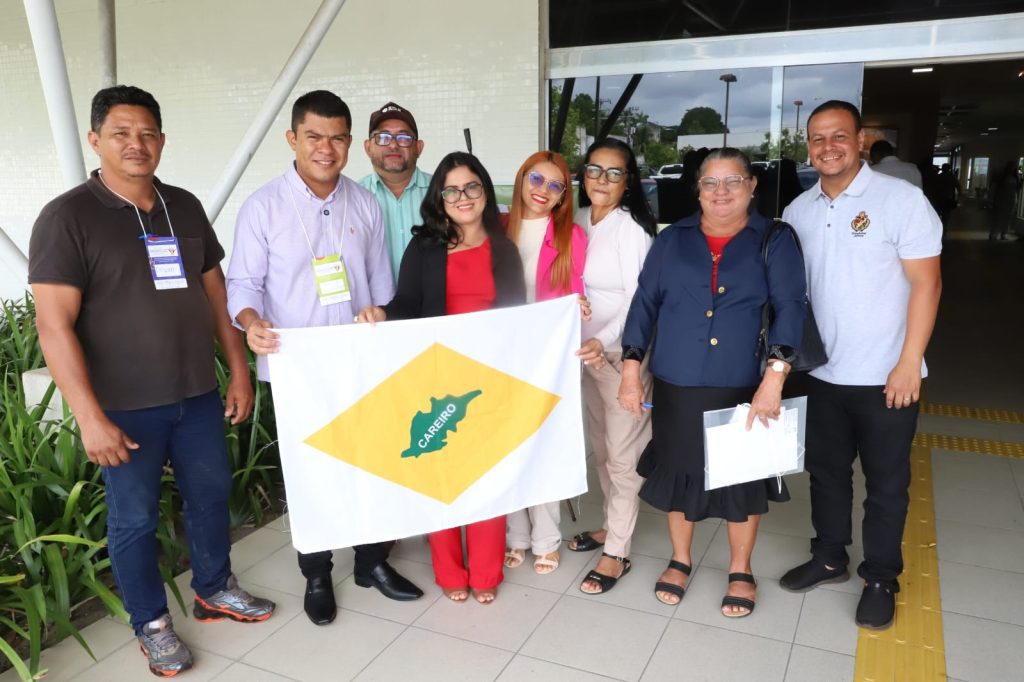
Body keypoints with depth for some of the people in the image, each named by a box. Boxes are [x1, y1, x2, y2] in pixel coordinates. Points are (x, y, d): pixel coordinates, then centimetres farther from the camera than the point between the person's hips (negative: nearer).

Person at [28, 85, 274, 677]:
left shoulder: (184, 207, 6)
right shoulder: (67, 217, -10)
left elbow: (216, 293, 10)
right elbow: (54, 324, -14)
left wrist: (240, 372, 8)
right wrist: (90, 417, -19)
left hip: (199, 394, 5)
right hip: (126, 407, -5)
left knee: (212, 495, 17)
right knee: (135, 518, 10)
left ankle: (215, 590, 40)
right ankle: (152, 623, 31)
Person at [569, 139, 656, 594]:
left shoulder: (631, 229, -15)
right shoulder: (578, 221, 4)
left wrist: (605, 342, -32)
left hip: (623, 352, -7)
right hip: (586, 350, 7)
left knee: (623, 454, 2)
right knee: (600, 446, 18)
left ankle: (616, 553, 13)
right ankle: (612, 525, 36)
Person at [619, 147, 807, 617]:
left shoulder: (774, 241, 0)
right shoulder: (672, 240, 6)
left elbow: (790, 308, -9)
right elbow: (644, 303, 5)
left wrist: (775, 375, -21)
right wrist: (631, 370, -2)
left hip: (744, 388, -1)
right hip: (677, 386, 2)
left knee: (743, 477, 11)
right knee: (677, 472, 13)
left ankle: (740, 570, 33)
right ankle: (680, 561, 36)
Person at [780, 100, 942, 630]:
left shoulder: (901, 199, -9)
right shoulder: (798, 210, 5)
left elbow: (926, 282, -11)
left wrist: (909, 362, -15)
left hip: (885, 376, -4)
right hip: (820, 373, 5)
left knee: (886, 482, 9)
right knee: (826, 471, 17)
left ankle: (881, 579, 27)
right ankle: (829, 557, 36)